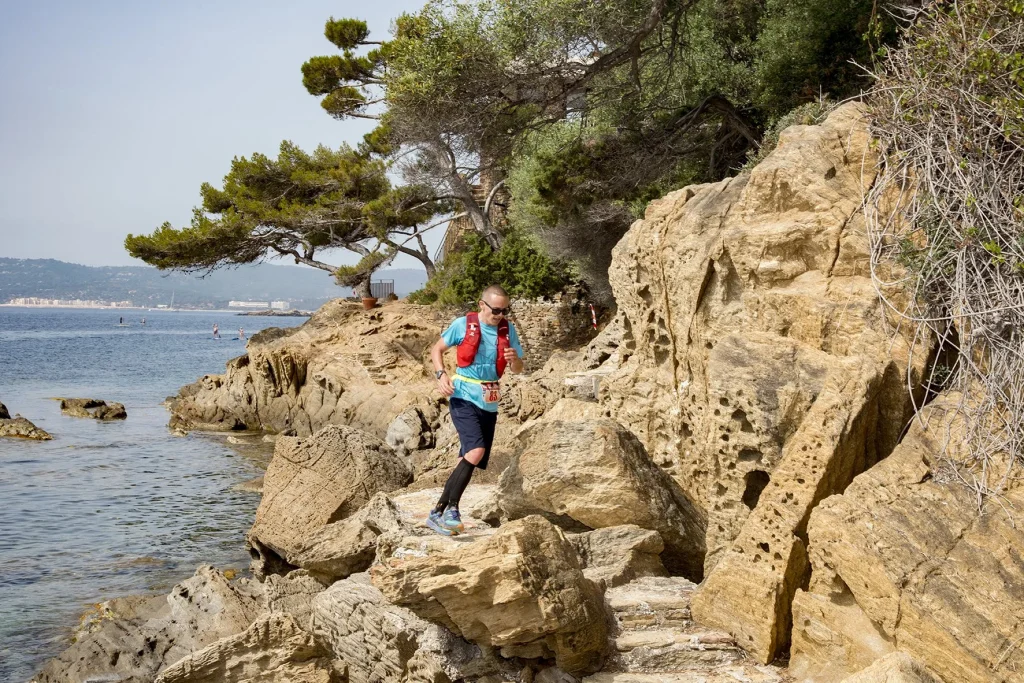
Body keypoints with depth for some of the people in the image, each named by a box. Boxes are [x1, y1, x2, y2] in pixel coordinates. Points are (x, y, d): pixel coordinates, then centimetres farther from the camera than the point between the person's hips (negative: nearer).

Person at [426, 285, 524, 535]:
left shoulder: (508, 329, 3)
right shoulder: (463, 325, -6)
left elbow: (518, 370, 7)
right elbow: (437, 350, 5)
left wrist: (514, 360, -16)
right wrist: (441, 375, -12)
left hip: (489, 404, 5)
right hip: (463, 398, -5)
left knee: (469, 461, 9)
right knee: (476, 451, -25)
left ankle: (439, 512, 20)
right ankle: (451, 508, -16)